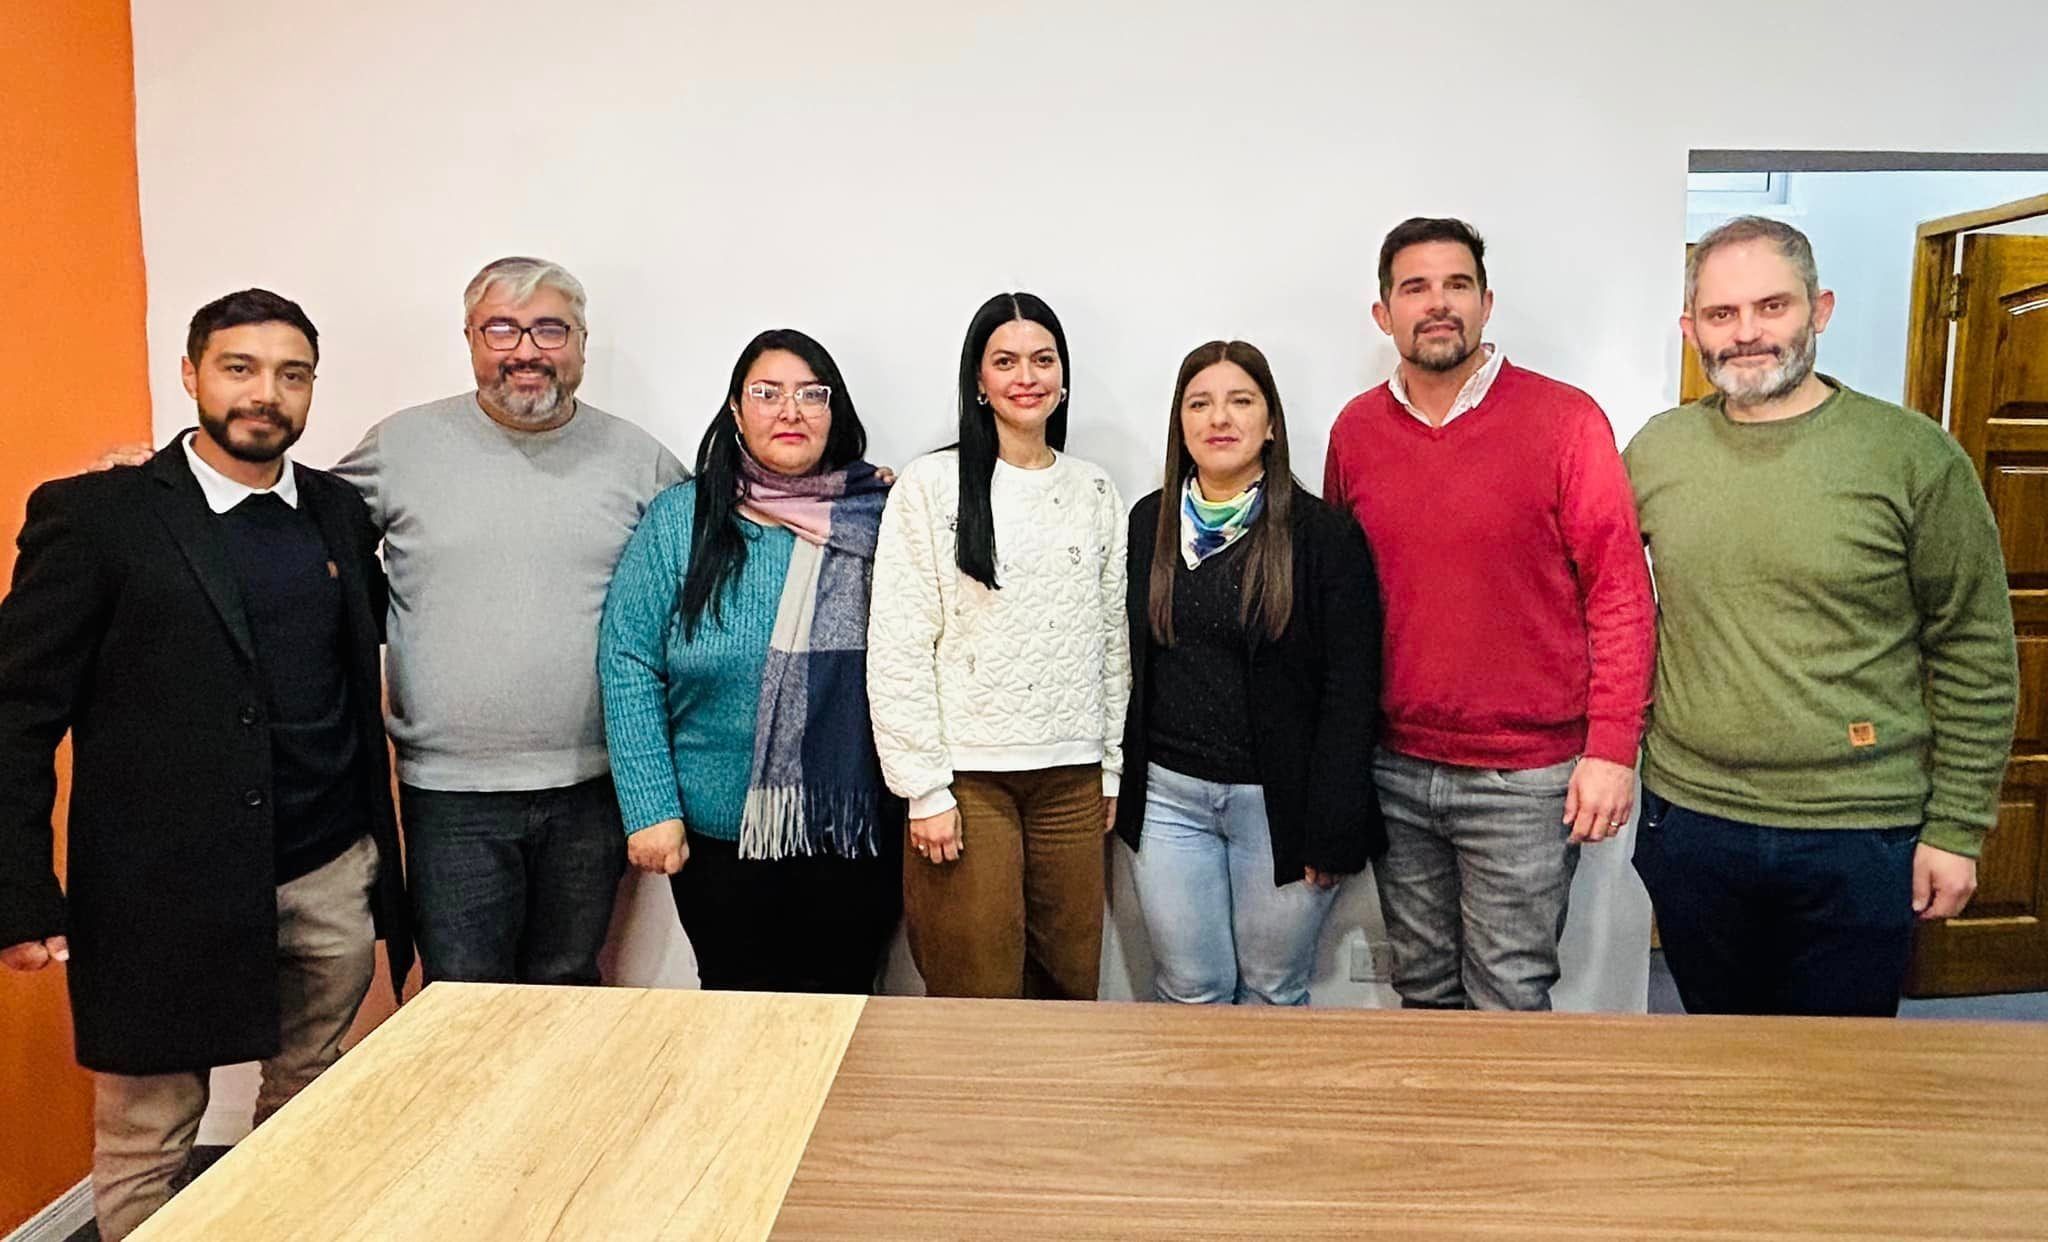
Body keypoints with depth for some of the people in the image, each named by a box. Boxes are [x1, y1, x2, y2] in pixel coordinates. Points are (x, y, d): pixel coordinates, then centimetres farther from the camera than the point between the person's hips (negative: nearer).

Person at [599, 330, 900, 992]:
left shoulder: (879, 516, 0)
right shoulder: (679, 517, -2)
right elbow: (629, 666, -4)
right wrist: (651, 810, -8)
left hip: (855, 833, 1)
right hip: (720, 834, 0)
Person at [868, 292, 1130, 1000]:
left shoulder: (1095, 492, 10)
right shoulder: (931, 487, -3)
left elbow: (1114, 639, 13)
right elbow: (897, 648, -7)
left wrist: (1113, 767, 11)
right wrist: (924, 789, -10)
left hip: (1073, 777, 4)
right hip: (967, 775, -4)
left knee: (1070, 985, 10)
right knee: (978, 996, 2)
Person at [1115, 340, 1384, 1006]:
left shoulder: (1324, 533, -7)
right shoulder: (1148, 523, 6)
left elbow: (1351, 692, -8)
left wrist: (1332, 829, -11)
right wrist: (1121, 786, 8)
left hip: (1278, 801, -3)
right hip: (1168, 795, 3)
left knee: (1275, 992, 12)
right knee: (1188, 993, 10)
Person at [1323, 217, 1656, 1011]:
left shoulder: (1565, 420, -7)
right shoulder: (1354, 431, 4)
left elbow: (1620, 593, -7)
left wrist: (1612, 747, -11)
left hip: (1525, 778, -3)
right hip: (1396, 769, 4)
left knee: (1508, 1001, 7)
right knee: (1423, 990, 18)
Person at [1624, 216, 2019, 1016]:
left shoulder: (1914, 457, -9)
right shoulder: (1654, 451, 0)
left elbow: (1976, 657, -5)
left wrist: (1957, 829, -5)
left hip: (1859, 840, -2)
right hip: (1688, 823, 3)